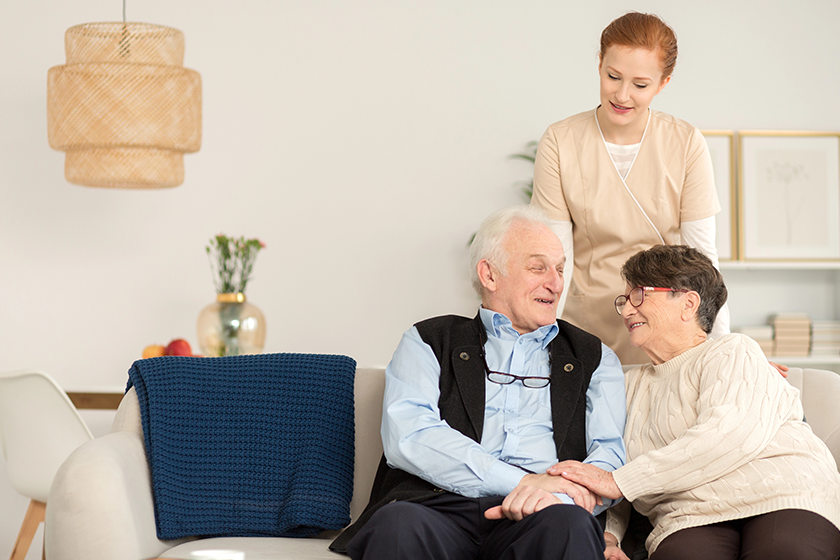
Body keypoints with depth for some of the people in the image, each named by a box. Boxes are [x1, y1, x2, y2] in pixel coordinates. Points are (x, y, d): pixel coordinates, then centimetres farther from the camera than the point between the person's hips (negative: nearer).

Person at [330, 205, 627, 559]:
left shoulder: (593, 358, 26)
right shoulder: (428, 342, 19)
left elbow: (612, 454, 10)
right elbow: (407, 438, 0)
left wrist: (561, 495, -16)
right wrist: (523, 481, -12)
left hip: (537, 518, 1)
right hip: (440, 506, -1)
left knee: (568, 525, -36)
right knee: (398, 523, -37)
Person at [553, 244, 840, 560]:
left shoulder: (733, 353, 10)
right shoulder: (633, 386, 29)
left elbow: (735, 434, -11)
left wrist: (619, 481, -14)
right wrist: (604, 534, 0)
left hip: (782, 499, -3)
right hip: (692, 521, 3)